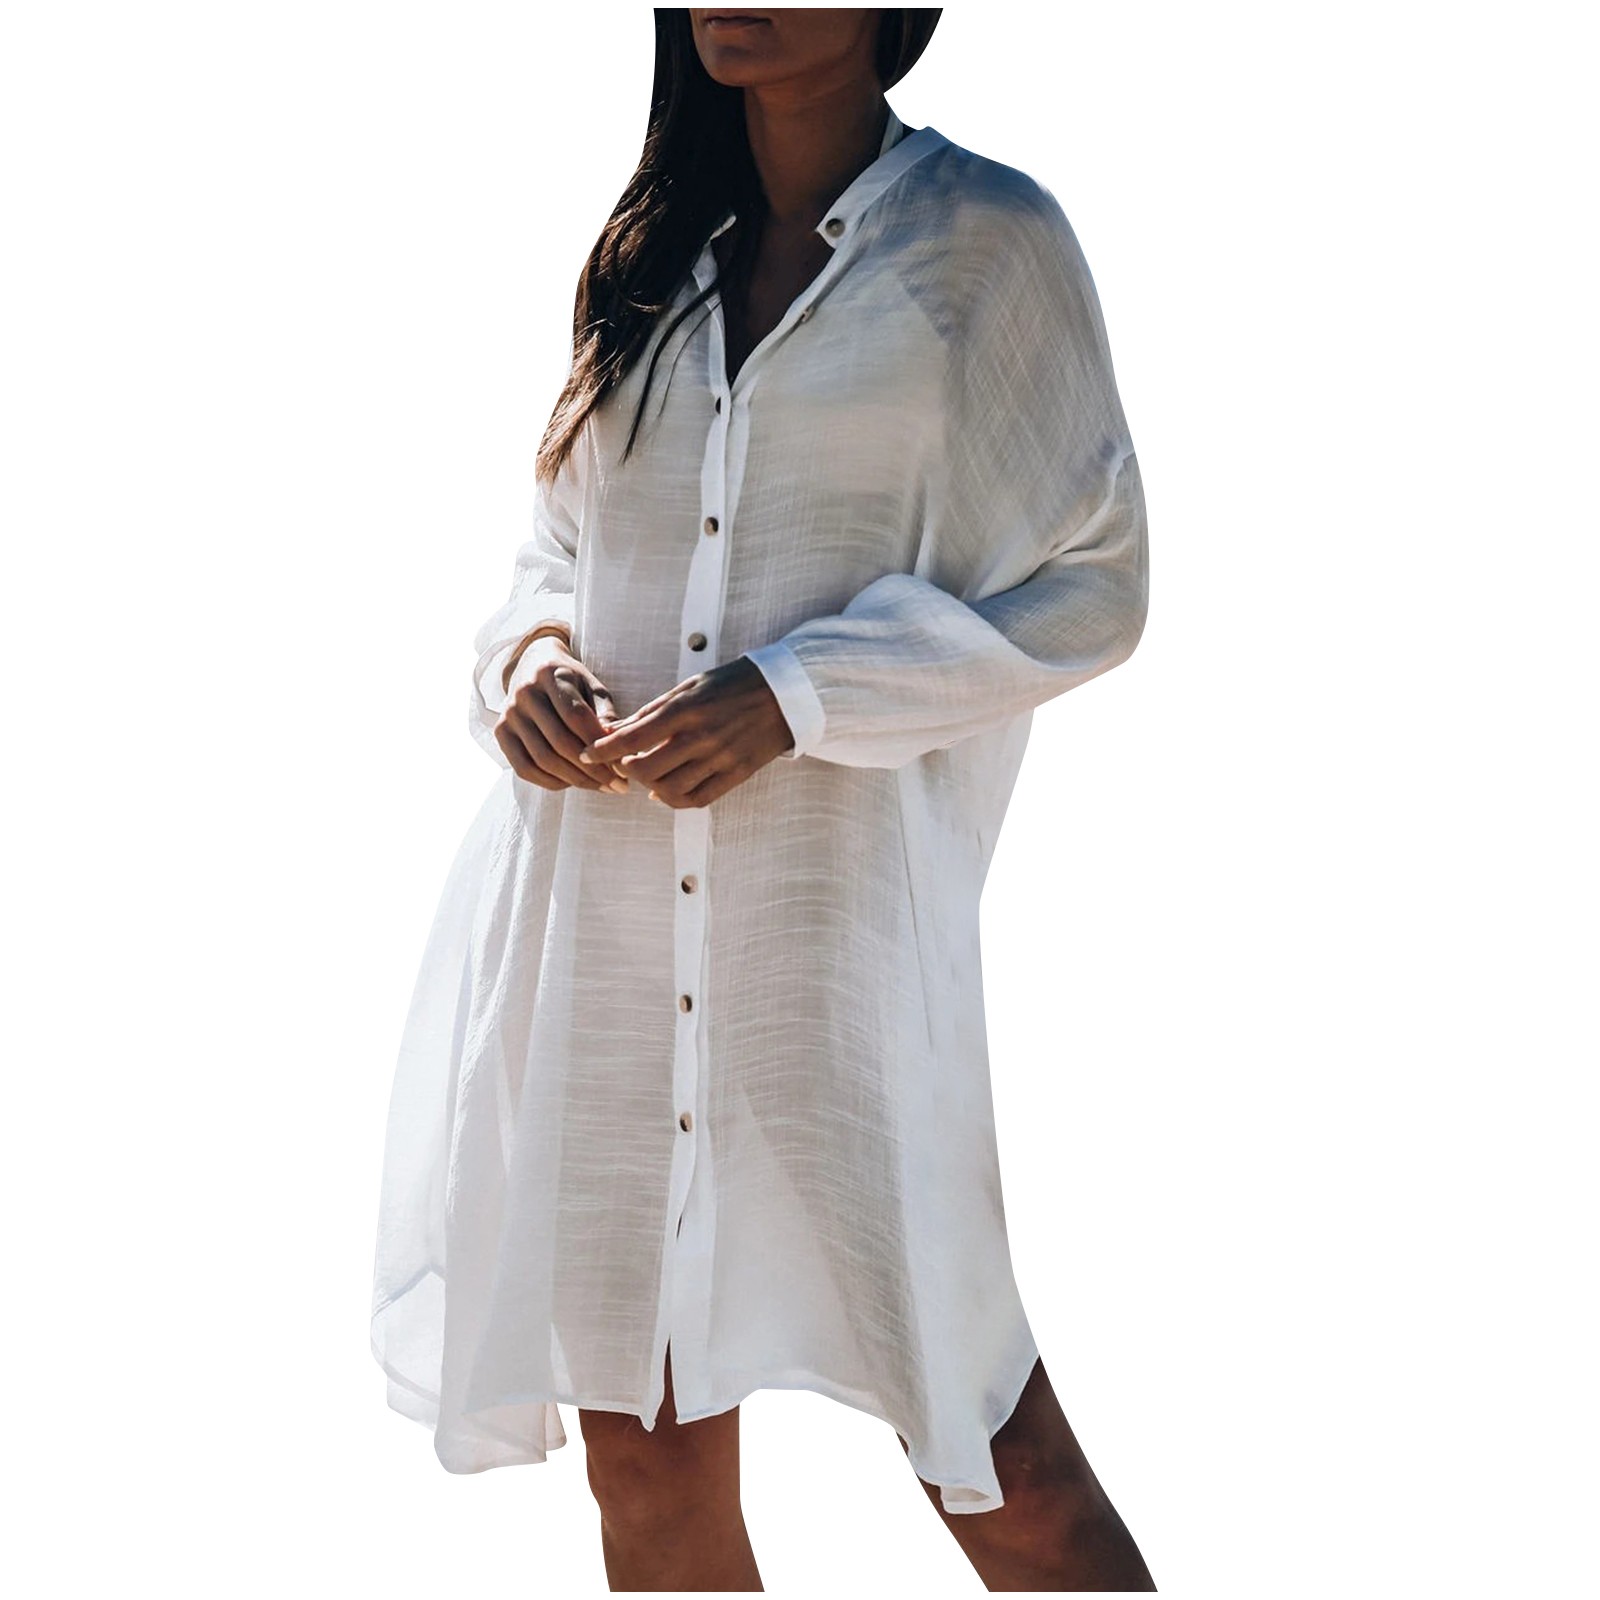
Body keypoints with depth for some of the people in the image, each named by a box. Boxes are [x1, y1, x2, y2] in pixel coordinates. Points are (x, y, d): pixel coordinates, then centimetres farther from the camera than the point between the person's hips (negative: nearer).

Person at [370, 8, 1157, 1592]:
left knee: (993, 1465, 0)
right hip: (606, 916, 5)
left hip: (842, 923, -4)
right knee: (647, 1468, 11)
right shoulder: (653, 259, 15)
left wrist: (792, 696, -15)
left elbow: (1083, 587, -3)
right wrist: (530, 650, -3)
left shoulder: (988, 241, 0)